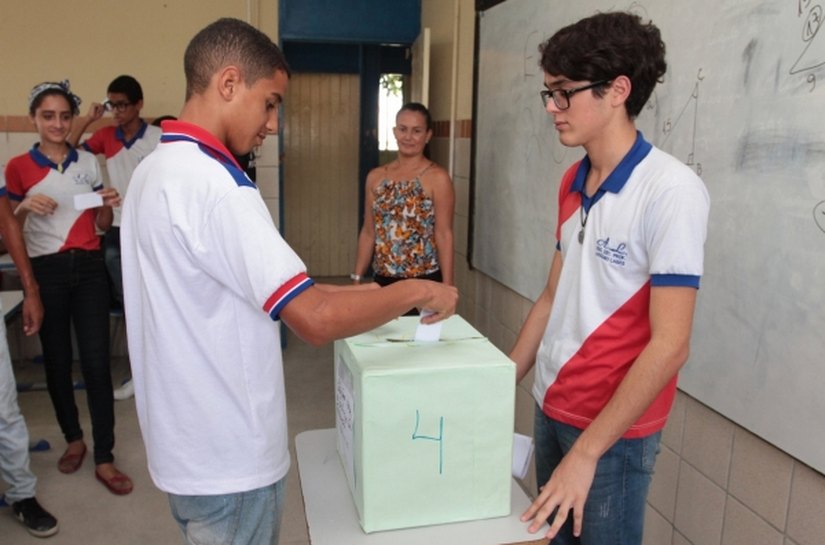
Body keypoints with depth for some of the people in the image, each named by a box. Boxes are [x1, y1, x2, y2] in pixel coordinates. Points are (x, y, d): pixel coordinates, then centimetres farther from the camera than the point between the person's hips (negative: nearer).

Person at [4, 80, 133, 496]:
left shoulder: (88, 162, 8)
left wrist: (109, 205, -8)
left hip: (89, 268, 1)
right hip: (47, 271, -1)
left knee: (97, 361, -3)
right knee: (57, 360, 10)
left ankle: (104, 459, 4)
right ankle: (73, 438, 31)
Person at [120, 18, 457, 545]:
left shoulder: (156, 170, 6)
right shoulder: (212, 183, -26)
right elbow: (316, 319, -30)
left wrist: (350, 293, 8)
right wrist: (415, 291, -15)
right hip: (227, 455, -9)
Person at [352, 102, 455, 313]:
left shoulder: (437, 178, -7)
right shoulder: (375, 177, 6)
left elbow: (444, 235, -10)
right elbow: (368, 233, 10)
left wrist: (447, 288, -13)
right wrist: (357, 278, 8)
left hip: (424, 282, -4)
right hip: (382, 281, 4)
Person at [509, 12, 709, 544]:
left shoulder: (671, 190, -19)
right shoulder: (573, 182, 4)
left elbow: (670, 345, -20)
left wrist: (586, 451, -19)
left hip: (614, 430, -6)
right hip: (550, 406, 7)